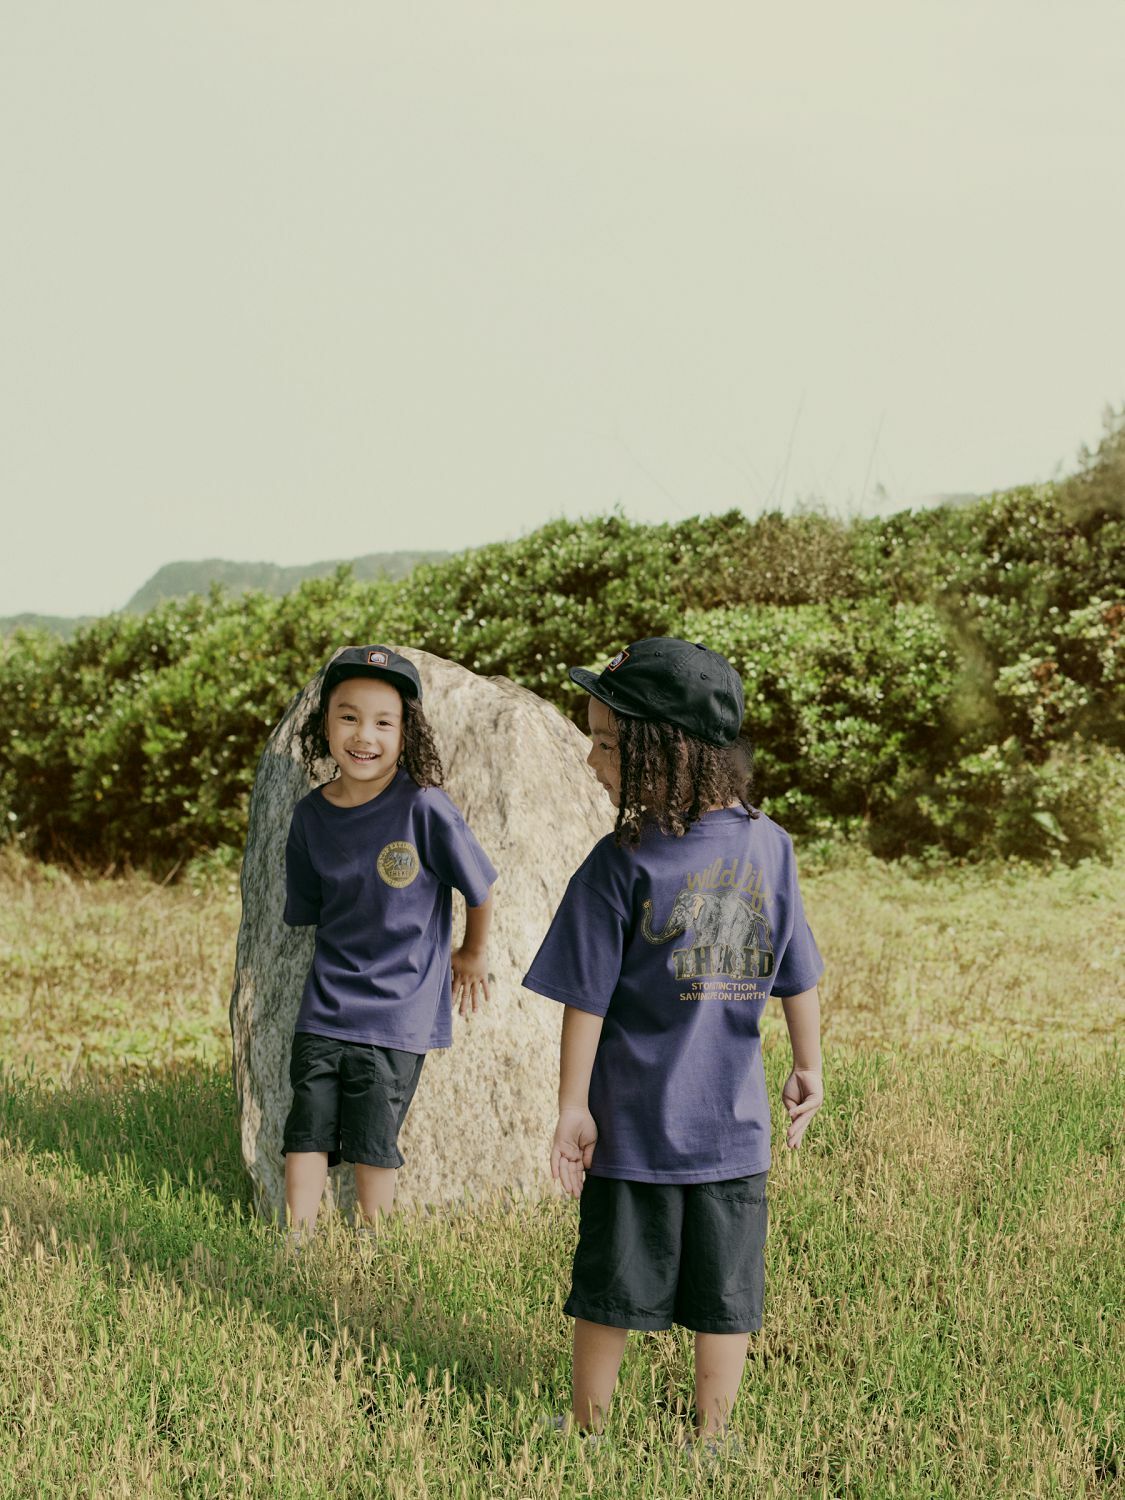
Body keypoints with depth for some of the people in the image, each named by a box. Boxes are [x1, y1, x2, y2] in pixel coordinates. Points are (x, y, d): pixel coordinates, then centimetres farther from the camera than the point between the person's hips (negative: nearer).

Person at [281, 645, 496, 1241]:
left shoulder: (422, 807, -16)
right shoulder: (310, 815, -2)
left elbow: (481, 888, -4)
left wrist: (472, 955, 9)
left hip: (399, 1011, -3)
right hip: (325, 1006, 3)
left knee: (372, 1145, 5)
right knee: (307, 1133, 3)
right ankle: (294, 1249, 13)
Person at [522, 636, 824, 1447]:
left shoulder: (622, 865, -15)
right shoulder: (769, 845, -3)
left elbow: (587, 1001, -10)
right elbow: (801, 980, 5)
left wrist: (573, 1106, -2)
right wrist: (809, 1069, 19)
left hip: (633, 1126, -3)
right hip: (735, 1125, 3)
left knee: (611, 1288, 12)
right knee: (724, 1294, 12)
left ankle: (587, 1428, 25)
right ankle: (712, 1438, 20)